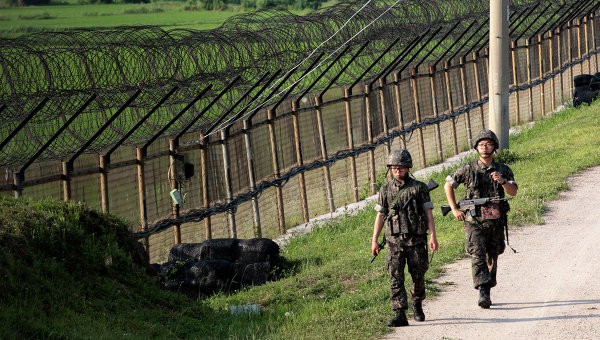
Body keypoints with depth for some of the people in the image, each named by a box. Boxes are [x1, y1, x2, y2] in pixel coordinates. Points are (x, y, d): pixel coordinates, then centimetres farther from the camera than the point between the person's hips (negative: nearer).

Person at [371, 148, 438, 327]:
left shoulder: (419, 187, 3)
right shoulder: (386, 189, 9)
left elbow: (428, 213, 1)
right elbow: (380, 215, 12)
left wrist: (433, 236, -8)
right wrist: (374, 240, 8)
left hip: (416, 239, -1)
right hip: (394, 240, 1)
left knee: (418, 276, 7)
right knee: (395, 278, -9)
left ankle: (417, 305, 32)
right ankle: (400, 315, -13)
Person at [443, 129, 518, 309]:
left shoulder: (503, 170, 6)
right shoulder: (468, 169, 1)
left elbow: (513, 192, -6)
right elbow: (448, 185, 10)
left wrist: (502, 181, -25)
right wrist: (454, 209, 3)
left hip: (496, 222, 3)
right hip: (475, 222, -3)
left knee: (492, 258, 11)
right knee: (478, 256, -17)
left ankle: (487, 291, 26)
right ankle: (483, 293, -25)